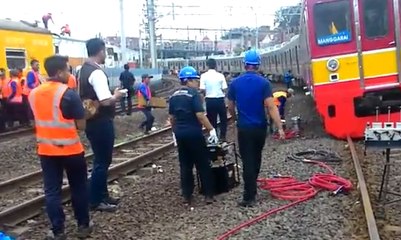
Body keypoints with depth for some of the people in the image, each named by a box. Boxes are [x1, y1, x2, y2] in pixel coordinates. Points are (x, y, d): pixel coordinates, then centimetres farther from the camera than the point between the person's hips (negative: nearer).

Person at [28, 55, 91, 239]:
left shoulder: (33, 94, 3)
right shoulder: (69, 94, -16)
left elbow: (36, 122, 13)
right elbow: (81, 125, -12)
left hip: (46, 150, 4)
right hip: (71, 149, -4)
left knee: (52, 191, 9)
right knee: (78, 188, 12)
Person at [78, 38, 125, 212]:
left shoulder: (84, 70, 10)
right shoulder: (97, 73, -21)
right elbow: (106, 101, -29)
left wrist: (111, 95, 16)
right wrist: (116, 96, -9)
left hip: (91, 120, 10)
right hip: (101, 122, -10)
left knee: (101, 159, 18)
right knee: (102, 161, 1)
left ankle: (102, 196, 29)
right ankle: (96, 201, 11)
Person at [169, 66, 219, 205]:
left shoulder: (174, 96, 9)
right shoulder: (193, 94, -12)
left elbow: (172, 118, 13)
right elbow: (200, 115, -19)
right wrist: (211, 130, -14)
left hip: (180, 134, 6)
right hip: (194, 133, -6)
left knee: (185, 165, 12)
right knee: (203, 165, 5)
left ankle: (187, 196, 14)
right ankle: (208, 195, 9)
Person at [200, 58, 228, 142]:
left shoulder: (204, 76, -7)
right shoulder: (220, 75, -6)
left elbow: (202, 89, -11)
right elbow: (224, 89, -8)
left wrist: (206, 94, 9)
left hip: (209, 100, 0)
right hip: (220, 99, 0)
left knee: (212, 120, 12)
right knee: (223, 119, 16)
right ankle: (222, 137, 15)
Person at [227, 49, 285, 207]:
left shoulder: (235, 83, -3)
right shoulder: (263, 83, -8)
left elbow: (230, 107, 6)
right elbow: (271, 107, -16)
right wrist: (280, 128, -16)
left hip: (244, 128, -1)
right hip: (260, 127, 1)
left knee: (247, 161, 0)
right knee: (256, 158, 20)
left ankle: (249, 196, -5)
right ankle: (252, 187, 38)